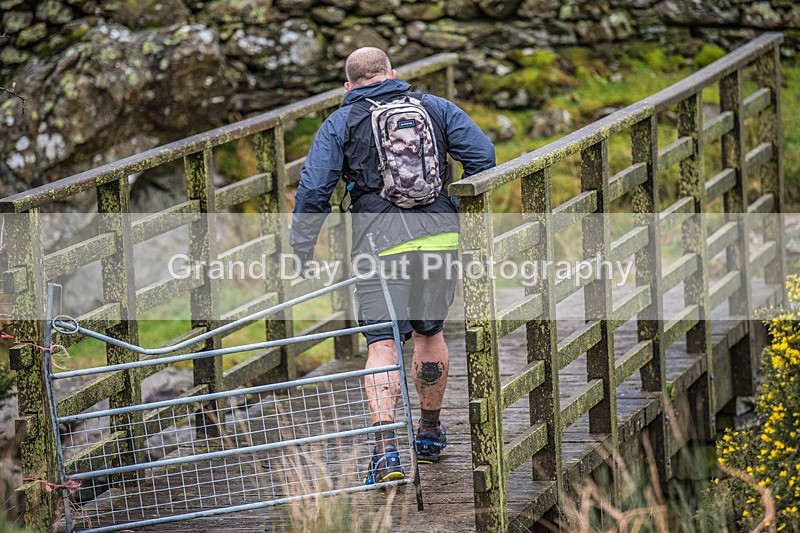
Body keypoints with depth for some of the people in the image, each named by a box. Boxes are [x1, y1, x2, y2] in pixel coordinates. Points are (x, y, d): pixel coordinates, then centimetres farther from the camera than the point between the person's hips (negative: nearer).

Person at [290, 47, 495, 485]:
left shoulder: (340, 124, 9)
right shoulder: (435, 108, 16)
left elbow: (313, 190, 2)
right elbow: (482, 156, 9)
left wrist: (301, 247, 10)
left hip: (380, 241, -3)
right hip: (440, 235, 3)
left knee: (382, 343, -7)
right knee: (429, 332, 21)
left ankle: (385, 448, -23)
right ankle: (430, 435, 34)